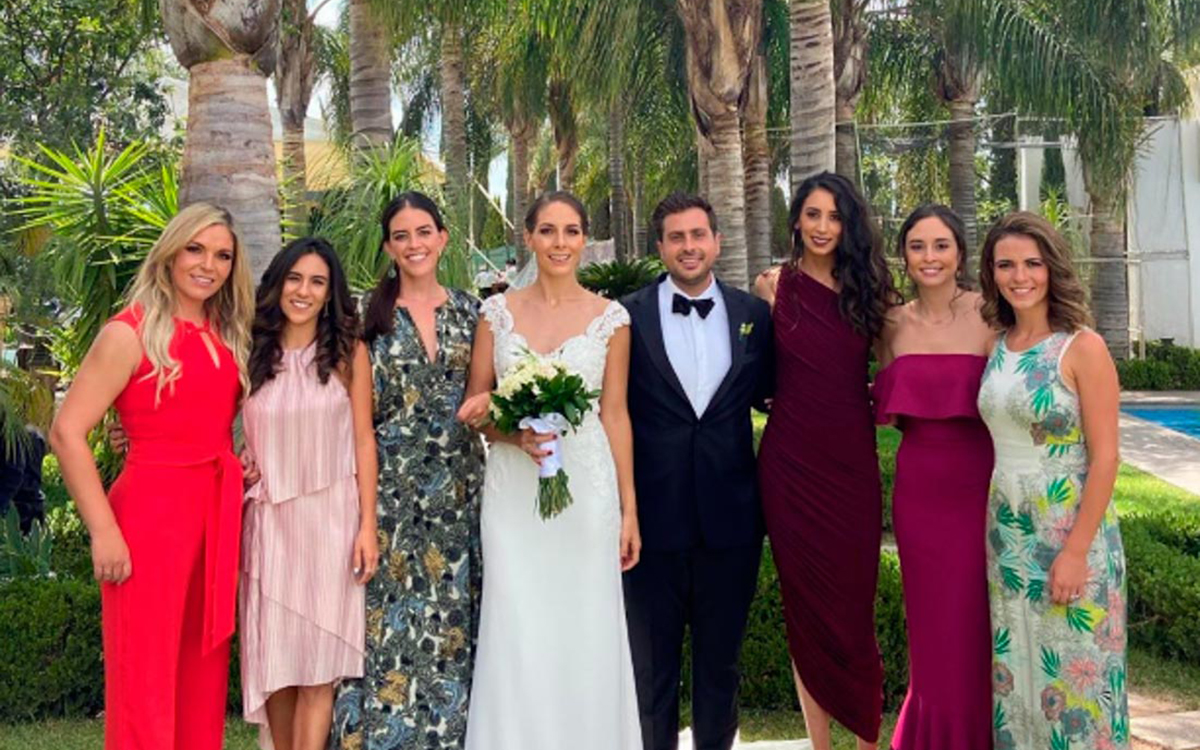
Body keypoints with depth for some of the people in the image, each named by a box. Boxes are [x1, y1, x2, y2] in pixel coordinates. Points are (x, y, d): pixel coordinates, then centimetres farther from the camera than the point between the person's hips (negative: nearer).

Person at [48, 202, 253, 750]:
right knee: (147, 676, 0)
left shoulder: (226, 335, 11)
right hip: (152, 513, -7)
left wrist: (241, 462, 5)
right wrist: (103, 531, -17)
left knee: (204, 669, 13)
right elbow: (66, 433, -14)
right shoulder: (131, 332, -9)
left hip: (218, 514, 7)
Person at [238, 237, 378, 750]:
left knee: (317, 660, -2)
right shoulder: (254, 354, 7)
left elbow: (363, 440, -1)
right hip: (269, 518, 3)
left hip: (330, 515, -2)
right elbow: (246, 441, 13)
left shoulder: (348, 352, 1)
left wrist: (368, 526, -6)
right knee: (274, 655, 6)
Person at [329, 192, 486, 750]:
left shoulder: (468, 311, 8)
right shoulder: (370, 315, 1)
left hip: (457, 489, 2)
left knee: (452, 616, 7)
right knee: (389, 619, -1)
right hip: (389, 489, -2)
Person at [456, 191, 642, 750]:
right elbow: (474, 406, 7)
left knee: (585, 633, 4)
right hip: (513, 489, 1)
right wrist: (514, 435, -14)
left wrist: (629, 509, 1)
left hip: (587, 487, 0)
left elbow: (615, 415, 3)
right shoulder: (498, 311, 3)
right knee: (516, 634, 3)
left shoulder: (610, 318, 1)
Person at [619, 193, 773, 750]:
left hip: (730, 516, 2)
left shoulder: (754, 314, 4)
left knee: (721, 658, 16)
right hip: (653, 514, -2)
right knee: (652, 662, 13)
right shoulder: (629, 316, -4)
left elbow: (764, 393, 12)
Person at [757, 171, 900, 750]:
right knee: (806, 603, 6)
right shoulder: (778, 287, 2)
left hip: (852, 459, 1)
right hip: (792, 460, -1)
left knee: (855, 601, 4)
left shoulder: (867, 289, 5)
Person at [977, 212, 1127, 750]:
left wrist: (1076, 550, -17)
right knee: (1015, 670, 13)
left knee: (1071, 672, 4)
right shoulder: (997, 347, 5)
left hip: (1069, 531, -5)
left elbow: (1105, 457, -13)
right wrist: (997, 529, 4)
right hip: (1007, 534, 5)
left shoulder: (1083, 348, -11)